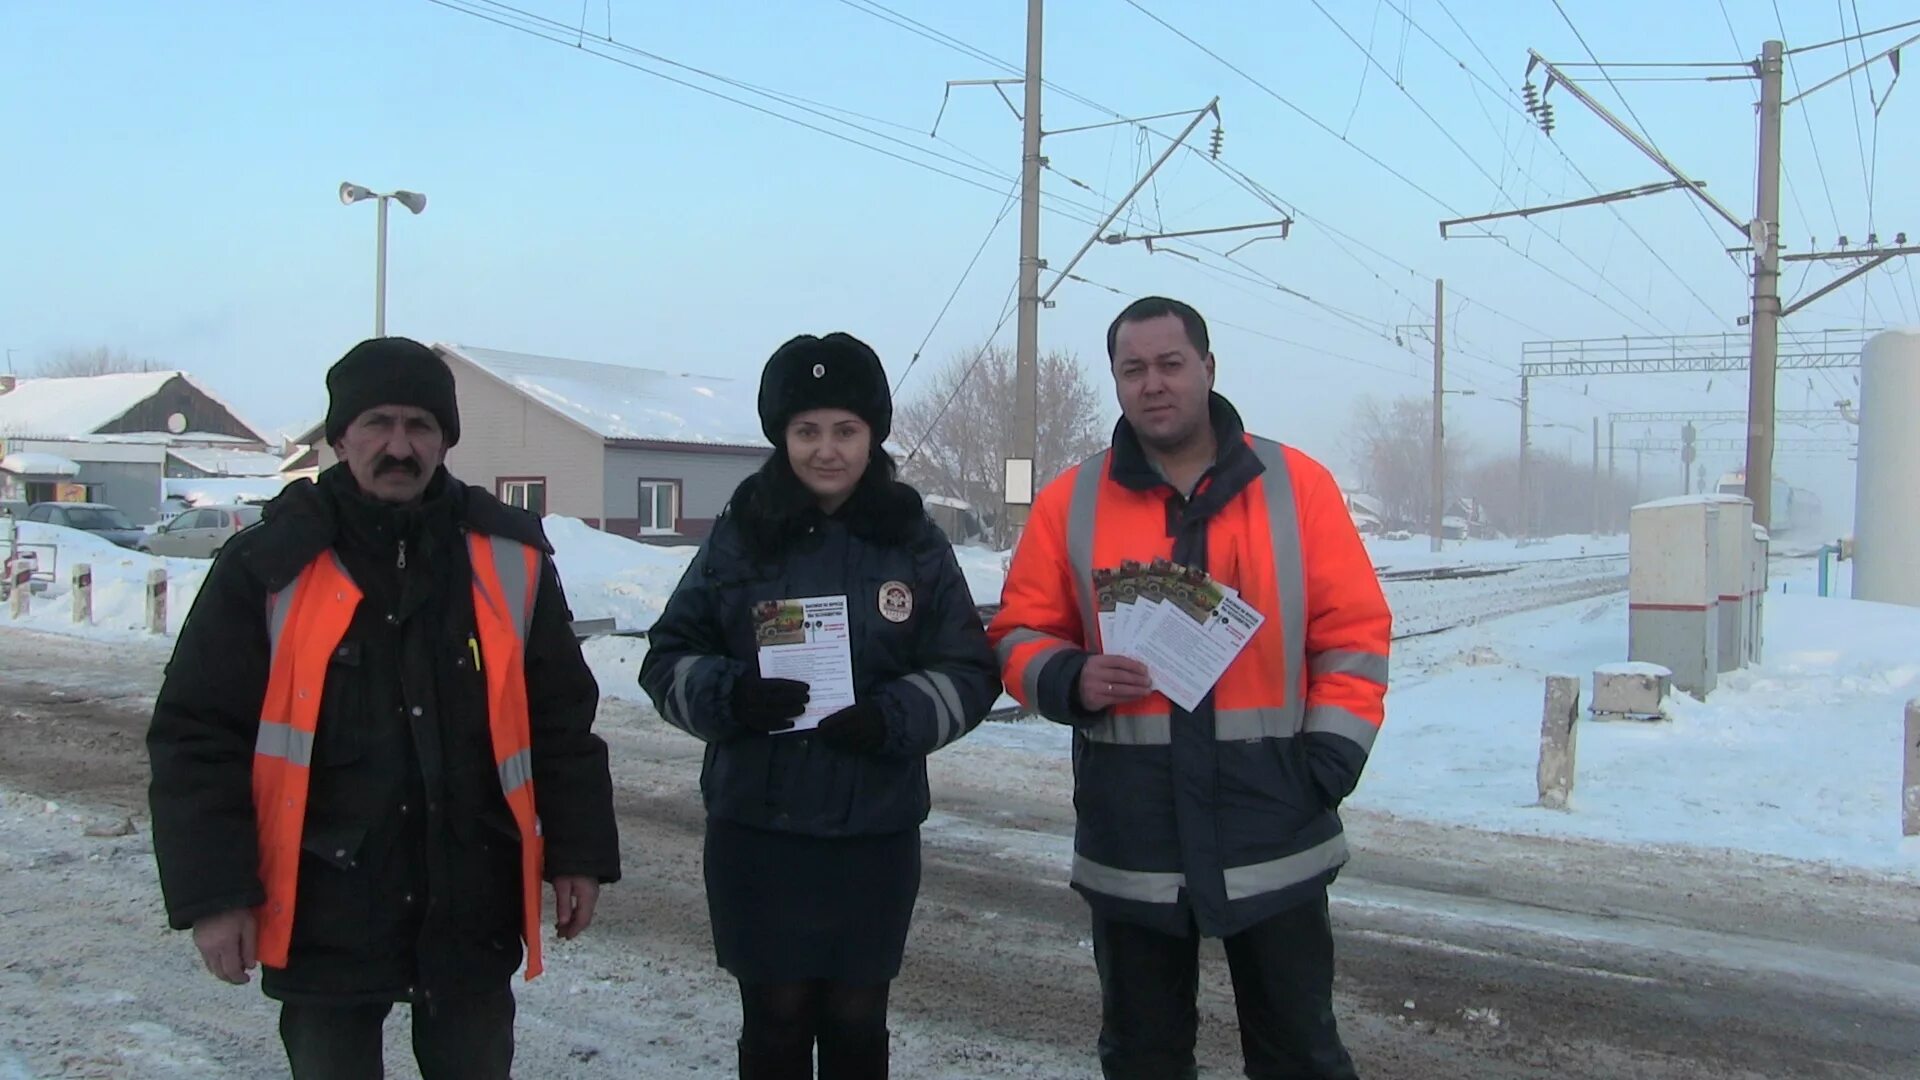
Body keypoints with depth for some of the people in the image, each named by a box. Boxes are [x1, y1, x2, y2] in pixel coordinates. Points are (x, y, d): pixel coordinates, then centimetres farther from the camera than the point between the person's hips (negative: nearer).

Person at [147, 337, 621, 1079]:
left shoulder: (510, 559, 0)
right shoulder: (269, 567, -6)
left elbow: (562, 721, 5)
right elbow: (196, 739, -4)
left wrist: (577, 853, 2)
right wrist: (213, 893, -8)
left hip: (471, 912, 2)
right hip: (324, 917, -1)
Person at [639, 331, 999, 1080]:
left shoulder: (914, 541, 1)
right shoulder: (739, 535, -1)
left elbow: (971, 671, 1)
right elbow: (669, 660, 1)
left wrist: (893, 717, -18)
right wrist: (730, 695, -20)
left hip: (875, 834, 1)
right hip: (755, 831, 0)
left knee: (856, 1020, 12)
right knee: (775, 1017, 9)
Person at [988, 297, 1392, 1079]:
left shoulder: (1297, 485, 1)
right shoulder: (1071, 501, 3)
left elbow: (1352, 632, 1)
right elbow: (1019, 636, 5)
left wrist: (1330, 761, -7)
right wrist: (1071, 681, -16)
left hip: (1274, 834, -1)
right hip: (1130, 838, 1)